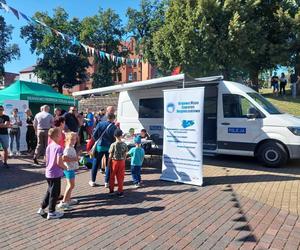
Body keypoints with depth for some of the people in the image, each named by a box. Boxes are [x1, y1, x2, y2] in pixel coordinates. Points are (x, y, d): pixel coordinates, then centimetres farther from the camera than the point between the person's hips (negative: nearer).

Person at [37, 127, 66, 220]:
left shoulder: (49, 146, 5)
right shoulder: (59, 147, -20)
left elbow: (46, 160, 12)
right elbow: (59, 162, -23)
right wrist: (65, 167, -8)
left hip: (48, 173, 8)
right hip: (56, 174, -8)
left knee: (49, 191, 23)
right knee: (55, 193, 5)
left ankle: (42, 208, 31)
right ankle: (51, 212, 15)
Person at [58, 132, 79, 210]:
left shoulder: (72, 148, 10)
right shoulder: (68, 149, -21)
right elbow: (64, 158, -31)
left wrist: (76, 157, 9)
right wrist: (74, 159, -26)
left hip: (71, 168, 10)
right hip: (69, 169, -10)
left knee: (70, 185, 20)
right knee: (71, 185, -7)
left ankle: (68, 199, 33)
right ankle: (63, 202, -2)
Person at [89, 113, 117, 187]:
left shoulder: (100, 124, -6)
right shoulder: (114, 127, -10)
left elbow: (94, 135, -5)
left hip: (100, 146, 1)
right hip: (109, 147, -1)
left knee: (95, 164, 13)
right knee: (108, 165, 11)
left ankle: (92, 181, 21)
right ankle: (107, 182, 15)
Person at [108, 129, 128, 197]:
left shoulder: (113, 145, -13)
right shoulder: (124, 145, -5)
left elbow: (110, 155, -8)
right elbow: (125, 155, 2)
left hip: (114, 161, -2)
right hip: (122, 162, 2)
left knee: (112, 177, 15)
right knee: (120, 177, 7)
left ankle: (111, 190, 27)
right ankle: (120, 191, 11)